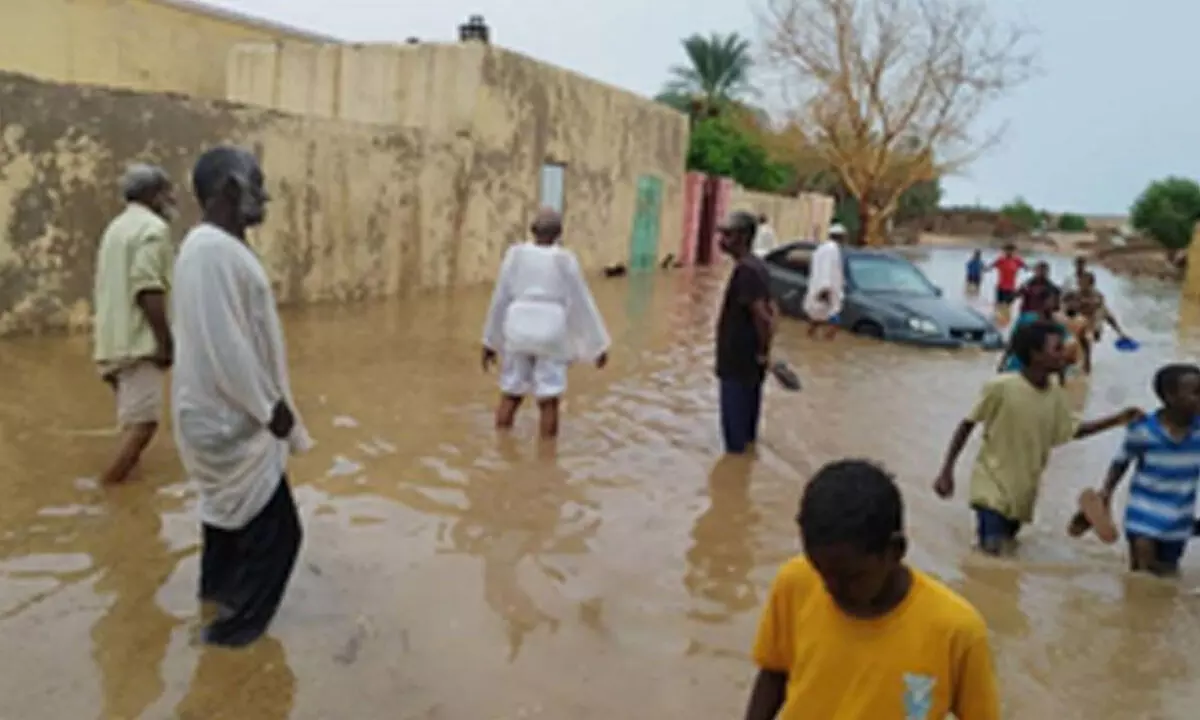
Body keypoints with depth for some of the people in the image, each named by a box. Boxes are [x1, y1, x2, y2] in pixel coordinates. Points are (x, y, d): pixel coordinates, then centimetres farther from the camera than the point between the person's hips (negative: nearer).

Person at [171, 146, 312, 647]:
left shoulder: (219, 246, 7)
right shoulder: (214, 250, -26)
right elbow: (225, 346, -28)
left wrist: (267, 403, 17)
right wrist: (269, 407, -19)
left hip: (225, 415, 11)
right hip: (234, 421, -11)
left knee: (232, 512, 29)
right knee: (273, 530, 1)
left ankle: (219, 584, 50)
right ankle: (237, 625, 17)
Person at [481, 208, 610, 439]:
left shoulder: (515, 254, 0)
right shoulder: (565, 259, -5)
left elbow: (500, 298, 4)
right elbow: (582, 303, -1)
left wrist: (490, 340, 13)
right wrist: (598, 345, 7)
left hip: (519, 329, 2)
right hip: (551, 332, -2)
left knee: (510, 393, 13)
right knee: (548, 400, 4)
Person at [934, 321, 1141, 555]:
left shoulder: (1056, 396, -4)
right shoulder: (1001, 387, -21)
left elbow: (1073, 430, 12)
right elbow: (967, 425, -13)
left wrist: (1118, 419, 2)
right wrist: (947, 471, -14)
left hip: (1023, 490, 6)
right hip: (993, 483, -6)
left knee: (1005, 546, 15)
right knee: (994, 549, -14)